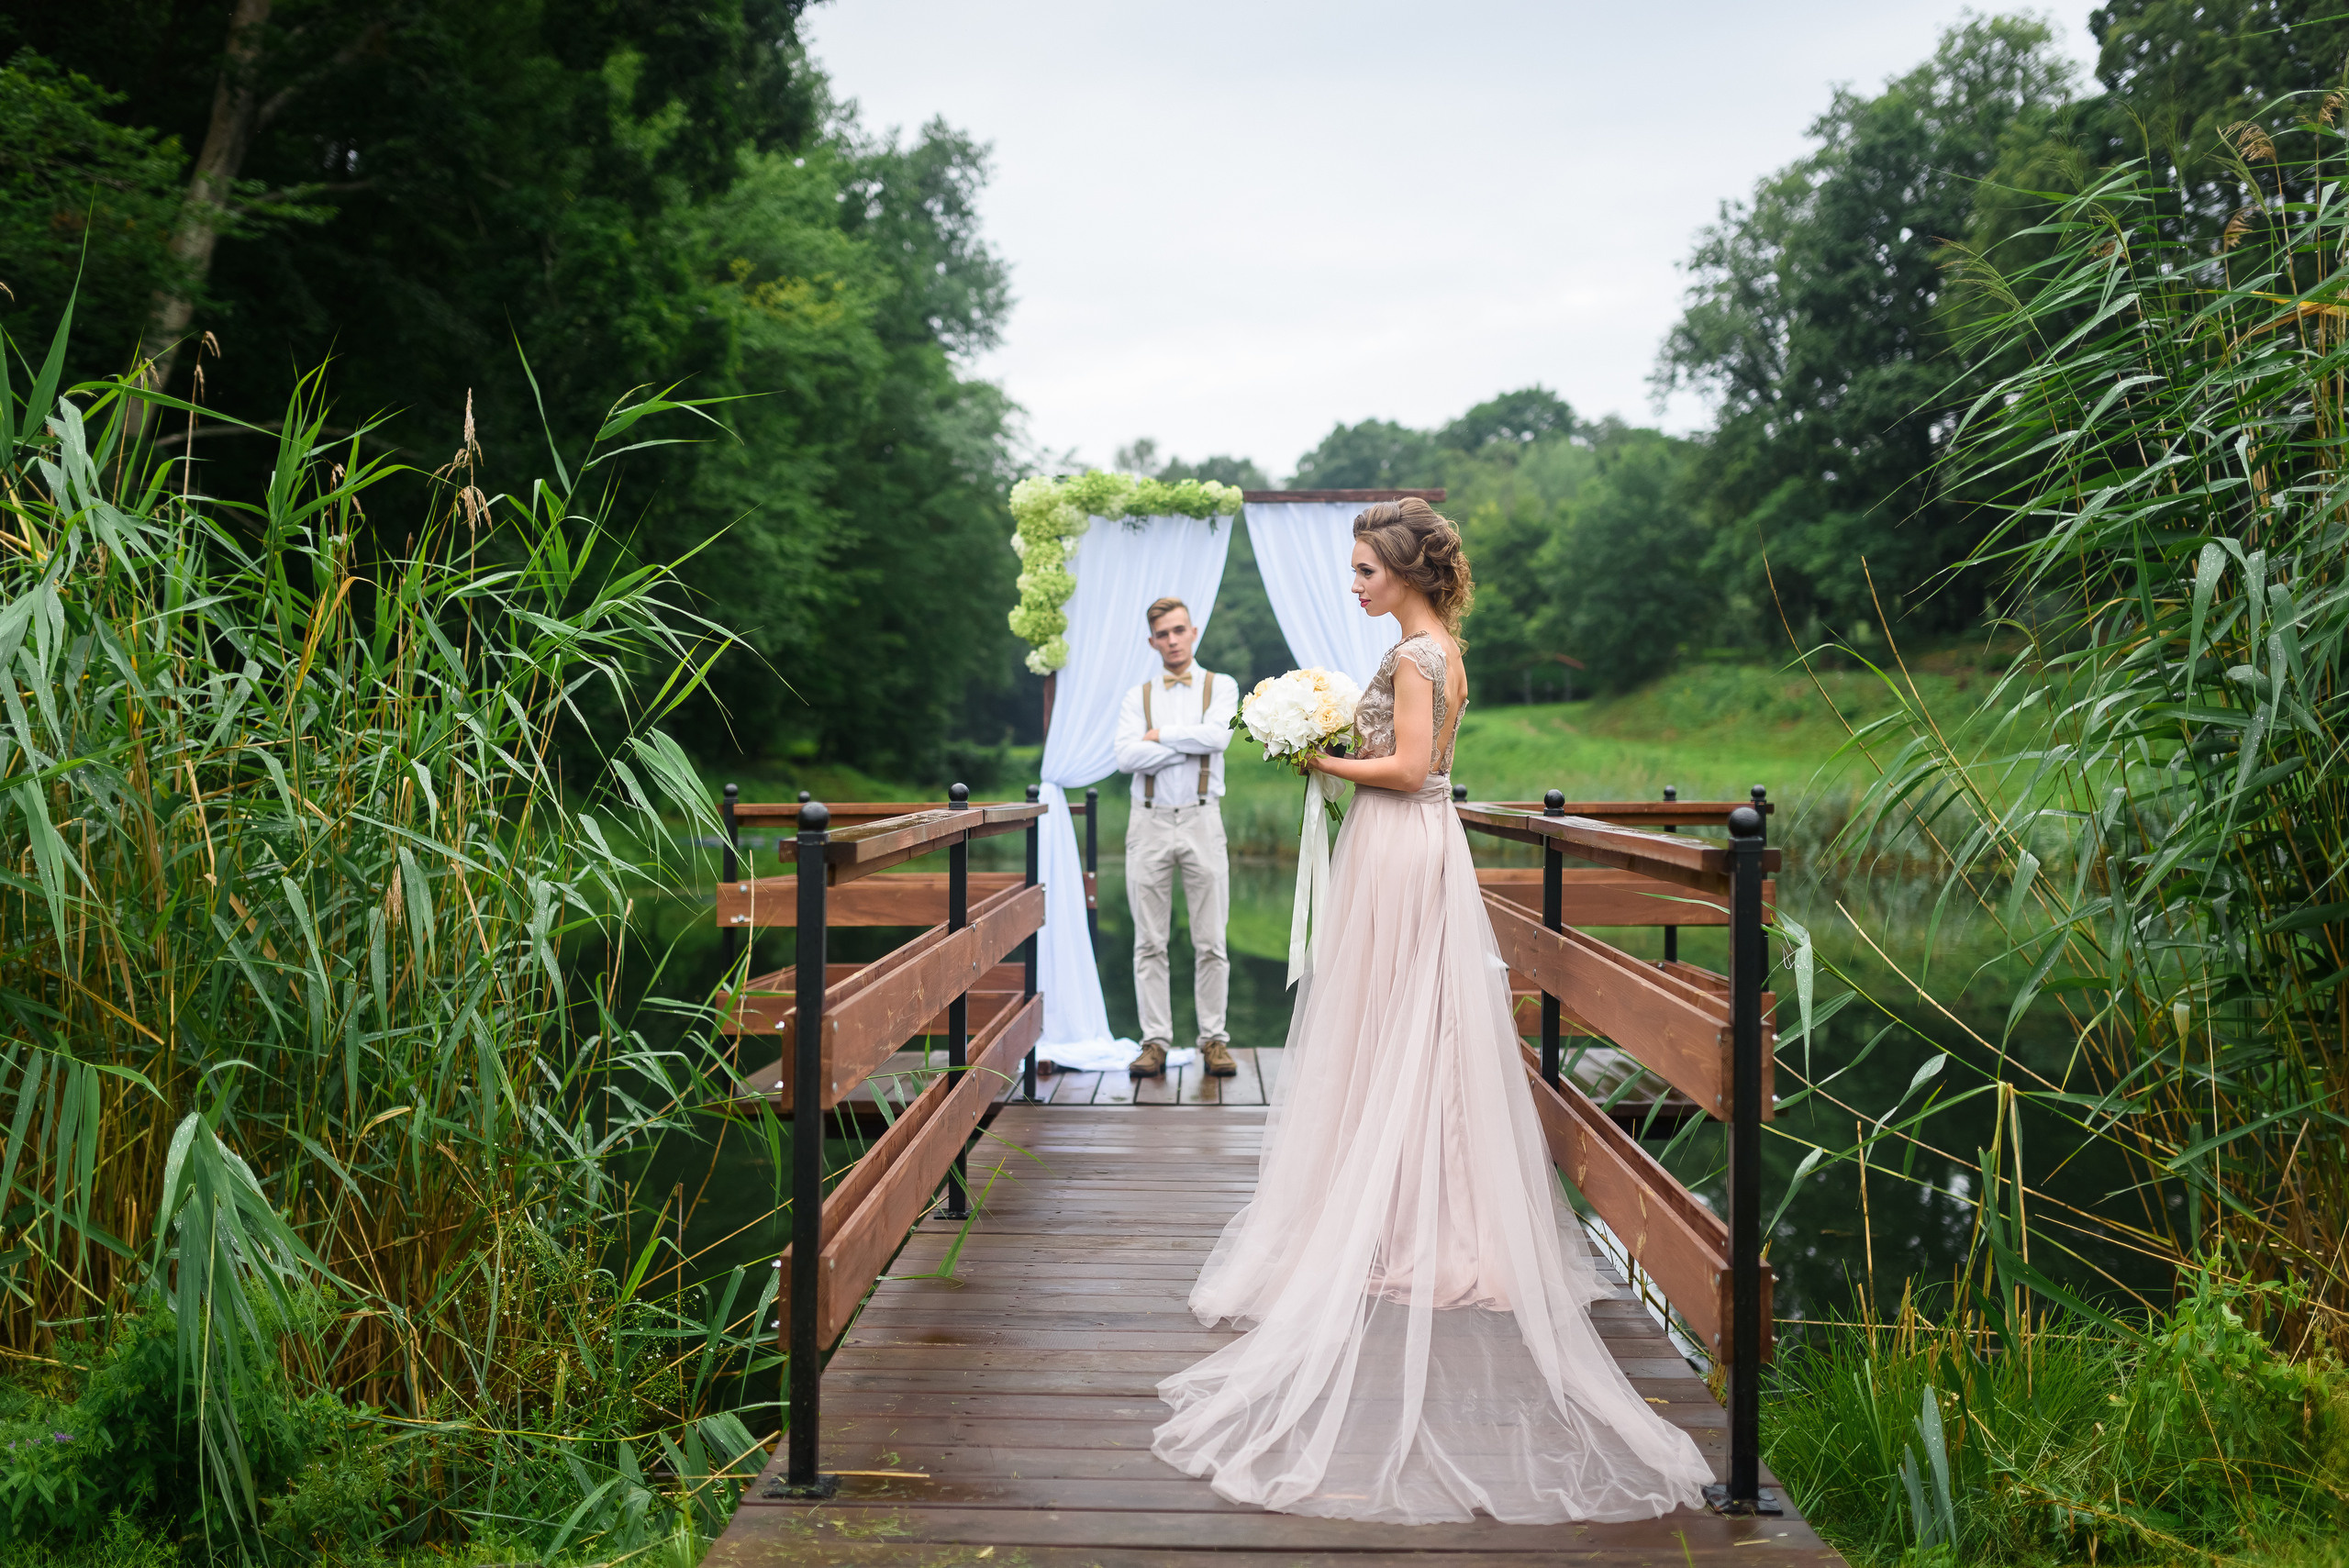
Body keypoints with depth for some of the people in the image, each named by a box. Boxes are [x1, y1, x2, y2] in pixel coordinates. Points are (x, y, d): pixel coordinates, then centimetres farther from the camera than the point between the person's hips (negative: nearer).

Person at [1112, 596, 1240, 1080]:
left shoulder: (1221, 687, 7)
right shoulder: (1137, 697, 9)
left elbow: (1216, 736, -14)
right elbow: (1127, 757, -7)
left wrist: (1160, 734, -5)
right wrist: (1190, 745, -9)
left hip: (1201, 819, -1)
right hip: (1150, 823, 1)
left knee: (1210, 941, 1)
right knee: (1150, 942, 2)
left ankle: (1214, 1039, 9)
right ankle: (1155, 1041, 8)